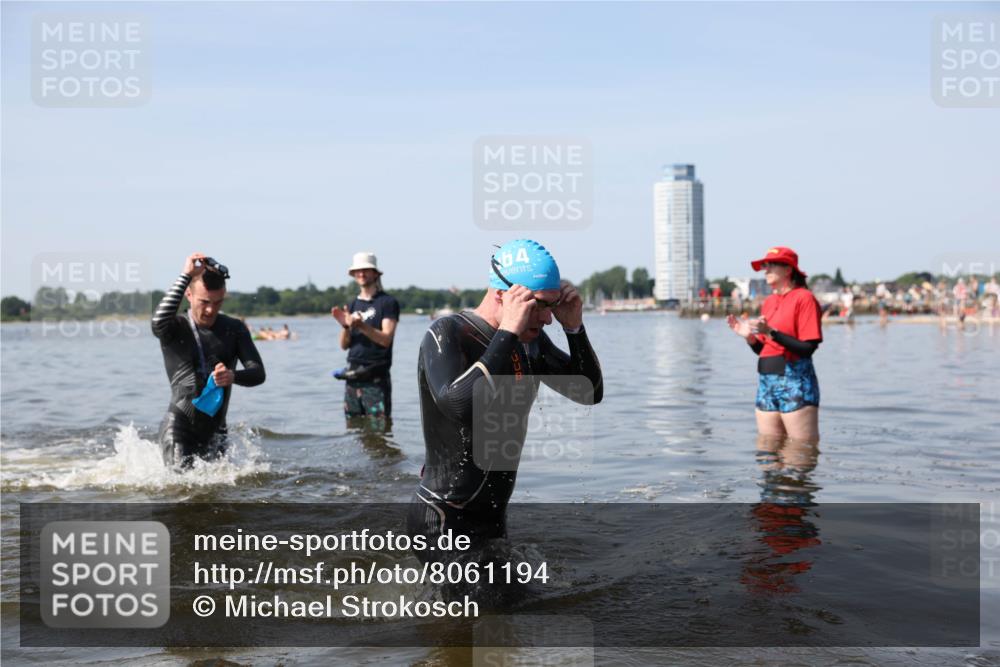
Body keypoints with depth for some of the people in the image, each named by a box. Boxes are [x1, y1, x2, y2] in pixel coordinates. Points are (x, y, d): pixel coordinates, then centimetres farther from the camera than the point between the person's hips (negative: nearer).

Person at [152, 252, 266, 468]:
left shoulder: (234, 329, 4)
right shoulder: (176, 328, -5)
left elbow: (258, 373, -4)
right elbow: (159, 322, -31)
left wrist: (234, 376, -27)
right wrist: (186, 276, -30)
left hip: (215, 432, 4)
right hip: (179, 429, -4)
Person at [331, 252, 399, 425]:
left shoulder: (387, 302, -3)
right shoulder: (353, 304, 15)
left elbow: (386, 339, -13)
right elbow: (344, 345, 12)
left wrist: (361, 325, -25)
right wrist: (345, 326, -7)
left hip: (376, 378, -6)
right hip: (353, 375, 6)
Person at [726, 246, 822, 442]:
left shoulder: (804, 298, -6)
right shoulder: (769, 302, 16)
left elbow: (808, 347, -15)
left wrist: (771, 332, -21)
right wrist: (749, 337, 1)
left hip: (795, 383, -8)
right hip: (767, 384, 8)